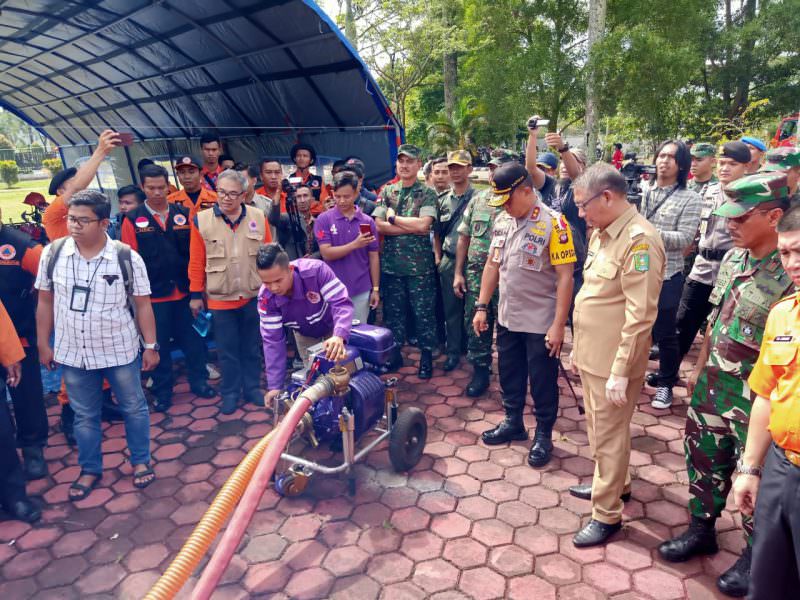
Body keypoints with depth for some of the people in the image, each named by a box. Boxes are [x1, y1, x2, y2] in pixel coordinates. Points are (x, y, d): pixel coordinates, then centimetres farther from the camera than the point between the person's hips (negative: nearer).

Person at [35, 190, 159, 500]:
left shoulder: (127, 258, -13)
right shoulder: (52, 254, -6)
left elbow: (142, 305, -6)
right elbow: (45, 301, 5)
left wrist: (151, 346, -4)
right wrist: (43, 344, 7)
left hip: (120, 351, -2)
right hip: (73, 354, 2)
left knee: (134, 407, 14)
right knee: (84, 415, 17)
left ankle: (141, 460, 34)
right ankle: (90, 469, 36)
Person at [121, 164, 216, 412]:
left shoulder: (183, 214, 3)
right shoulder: (133, 220, -2)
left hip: (185, 291, 2)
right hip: (153, 295, -1)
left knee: (193, 340, 11)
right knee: (159, 345, 10)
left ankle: (198, 380, 29)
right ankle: (162, 391, 24)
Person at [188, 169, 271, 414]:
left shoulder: (258, 217, -3)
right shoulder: (201, 220, -6)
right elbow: (196, 262, -2)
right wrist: (196, 295, 0)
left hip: (254, 295, 1)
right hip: (219, 298, -1)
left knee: (251, 346, 15)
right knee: (227, 349, 10)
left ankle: (252, 388, 30)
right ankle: (230, 392, 26)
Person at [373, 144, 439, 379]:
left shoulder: (427, 193, -1)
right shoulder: (386, 191, 8)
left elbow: (423, 224, -17)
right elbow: (379, 226, -4)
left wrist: (393, 217, -7)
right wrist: (412, 228, -12)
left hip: (420, 265, -3)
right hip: (391, 263, 3)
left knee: (423, 313, 4)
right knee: (392, 311, 12)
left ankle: (426, 355, 19)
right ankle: (394, 354, 26)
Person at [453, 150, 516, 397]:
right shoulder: (477, 200, 7)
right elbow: (464, 237, 10)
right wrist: (458, 273, 6)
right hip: (475, 275, 4)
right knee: (475, 324, 11)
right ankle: (480, 371, 28)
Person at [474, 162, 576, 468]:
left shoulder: (553, 223, -16)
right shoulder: (502, 220, 3)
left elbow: (565, 277, -17)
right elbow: (492, 266, 11)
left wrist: (558, 324, -19)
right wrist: (481, 307, 9)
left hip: (541, 322, -6)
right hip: (507, 317, 6)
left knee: (542, 382, 9)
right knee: (509, 374, 19)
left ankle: (543, 435, 28)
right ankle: (513, 422, 39)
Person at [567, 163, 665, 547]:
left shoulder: (639, 239, -21)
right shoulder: (601, 232, 8)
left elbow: (640, 314, -23)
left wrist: (621, 371, -22)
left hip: (613, 362, -9)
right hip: (591, 354, 9)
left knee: (608, 436, 6)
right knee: (598, 429, 23)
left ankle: (607, 514, 22)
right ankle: (614, 484, 44)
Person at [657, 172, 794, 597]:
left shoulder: (788, 275, -21)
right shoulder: (733, 258, 2)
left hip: (754, 395, -7)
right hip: (712, 382, 7)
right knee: (703, 459, 19)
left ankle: (757, 553, 34)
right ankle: (701, 530, 40)